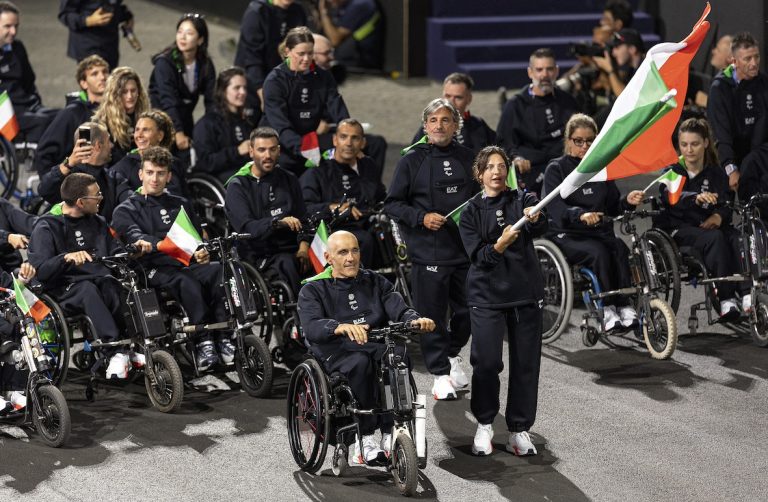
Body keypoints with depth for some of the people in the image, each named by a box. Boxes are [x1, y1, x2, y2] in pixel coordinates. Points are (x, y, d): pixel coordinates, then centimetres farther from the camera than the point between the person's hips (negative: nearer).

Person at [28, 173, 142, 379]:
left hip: (100, 279, 4)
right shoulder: (47, 227, -1)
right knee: (88, 289, -38)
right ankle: (115, 352, -45)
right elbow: (39, 269, -12)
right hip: (64, 290, -4)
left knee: (112, 287, -32)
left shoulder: (98, 223, 18)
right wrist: (67, 258, -29)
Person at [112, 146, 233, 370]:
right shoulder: (125, 210, 15)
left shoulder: (181, 205, 30)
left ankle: (224, 338, -35)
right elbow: (132, 234, -6)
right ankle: (203, 341, -41)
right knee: (186, 283, -39)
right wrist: (145, 244, -31)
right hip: (155, 270, -4)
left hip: (186, 263, 4)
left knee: (217, 270, -31)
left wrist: (202, 252, 0)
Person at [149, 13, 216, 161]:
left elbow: (211, 100, -9)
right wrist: (178, 133, -39)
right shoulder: (165, 62, -20)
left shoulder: (206, 65, -6)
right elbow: (168, 100, -29)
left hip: (184, 119, 5)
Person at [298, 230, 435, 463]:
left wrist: (416, 320, -22)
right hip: (337, 353, -3)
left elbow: (399, 310, 3)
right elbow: (312, 327, -13)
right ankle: (364, 438, -30)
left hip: (377, 347, 3)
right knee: (360, 362, -37)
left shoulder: (376, 282, 20)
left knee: (399, 354, -31)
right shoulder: (313, 290, 7)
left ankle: (390, 434, -28)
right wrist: (342, 327, -35)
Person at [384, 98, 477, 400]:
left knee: (468, 310, 12)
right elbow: (392, 204, 0)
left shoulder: (466, 158, 9)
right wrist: (422, 218, -13)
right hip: (427, 250, -4)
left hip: (465, 248, 4)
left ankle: (452, 355, 36)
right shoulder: (412, 161, -1)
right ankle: (440, 374, 6)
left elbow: (479, 197, 23)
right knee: (432, 313, -3)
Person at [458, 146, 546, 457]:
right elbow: (477, 256, -7)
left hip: (525, 292, 1)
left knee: (526, 363, 1)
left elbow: (539, 229, -16)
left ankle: (519, 430, 11)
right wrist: (499, 245, -26)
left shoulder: (522, 200, 5)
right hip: (486, 294, -1)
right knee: (486, 362, -9)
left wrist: (535, 218, -39)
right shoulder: (471, 211, 5)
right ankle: (484, 425, 9)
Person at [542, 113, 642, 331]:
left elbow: (612, 207, 14)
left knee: (619, 248, -30)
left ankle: (624, 306, -34)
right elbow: (555, 207, -17)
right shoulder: (556, 169, -1)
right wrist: (580, 215, -36)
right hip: (567, 235, -4)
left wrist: (627, 202, -8)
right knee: (599, 252, -34)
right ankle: (607, 309, -30)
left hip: (599, 232, 4)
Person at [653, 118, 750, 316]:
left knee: (737, 238, -31)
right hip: (678, 230, -3)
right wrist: (697, 198, -37)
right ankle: (726, 299, -40)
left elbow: (726, 203, 4)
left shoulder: (716, 174, 16)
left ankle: (748, 293, -43)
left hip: (707, 225, 3)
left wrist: (719, 216, -21)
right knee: (715, 238, -34)